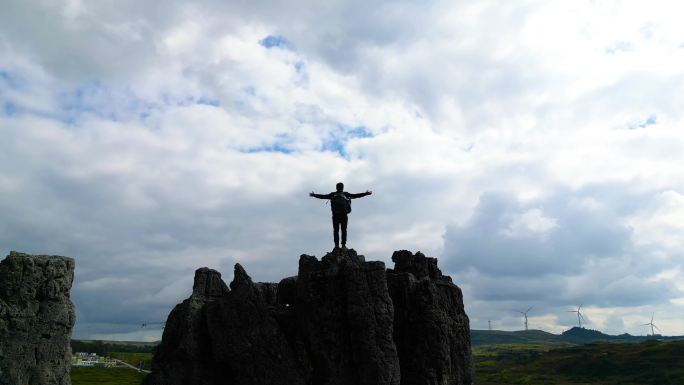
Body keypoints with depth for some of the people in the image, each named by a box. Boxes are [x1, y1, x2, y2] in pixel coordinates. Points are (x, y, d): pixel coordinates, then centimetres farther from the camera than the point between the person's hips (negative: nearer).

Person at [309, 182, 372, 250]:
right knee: (344, 230, 2)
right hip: (344, 214, -1)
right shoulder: (346, 194, 9)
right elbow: (356, 195, 13)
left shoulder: (332, 195, 11)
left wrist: (314, 195, 32)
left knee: (336, 230, 2)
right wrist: (366, 193, 22)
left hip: (335, 215, 1)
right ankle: (343, 245, -6)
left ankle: (337, 245, -5)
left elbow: (323, 196, 17)